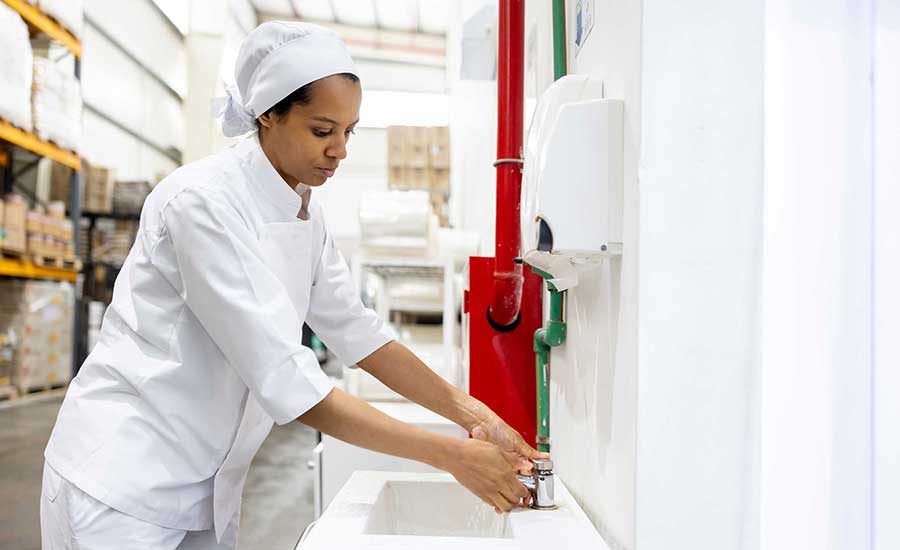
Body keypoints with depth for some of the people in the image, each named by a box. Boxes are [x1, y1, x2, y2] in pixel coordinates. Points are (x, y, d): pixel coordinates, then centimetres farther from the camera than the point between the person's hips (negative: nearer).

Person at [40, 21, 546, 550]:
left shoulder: (304, 209, 1)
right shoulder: (204, 200, -24)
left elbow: (355, 329, 3)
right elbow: (286, 382, -29)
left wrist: (470, 412, -7)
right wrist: (453, 456, -26)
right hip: (124, 481, -7)